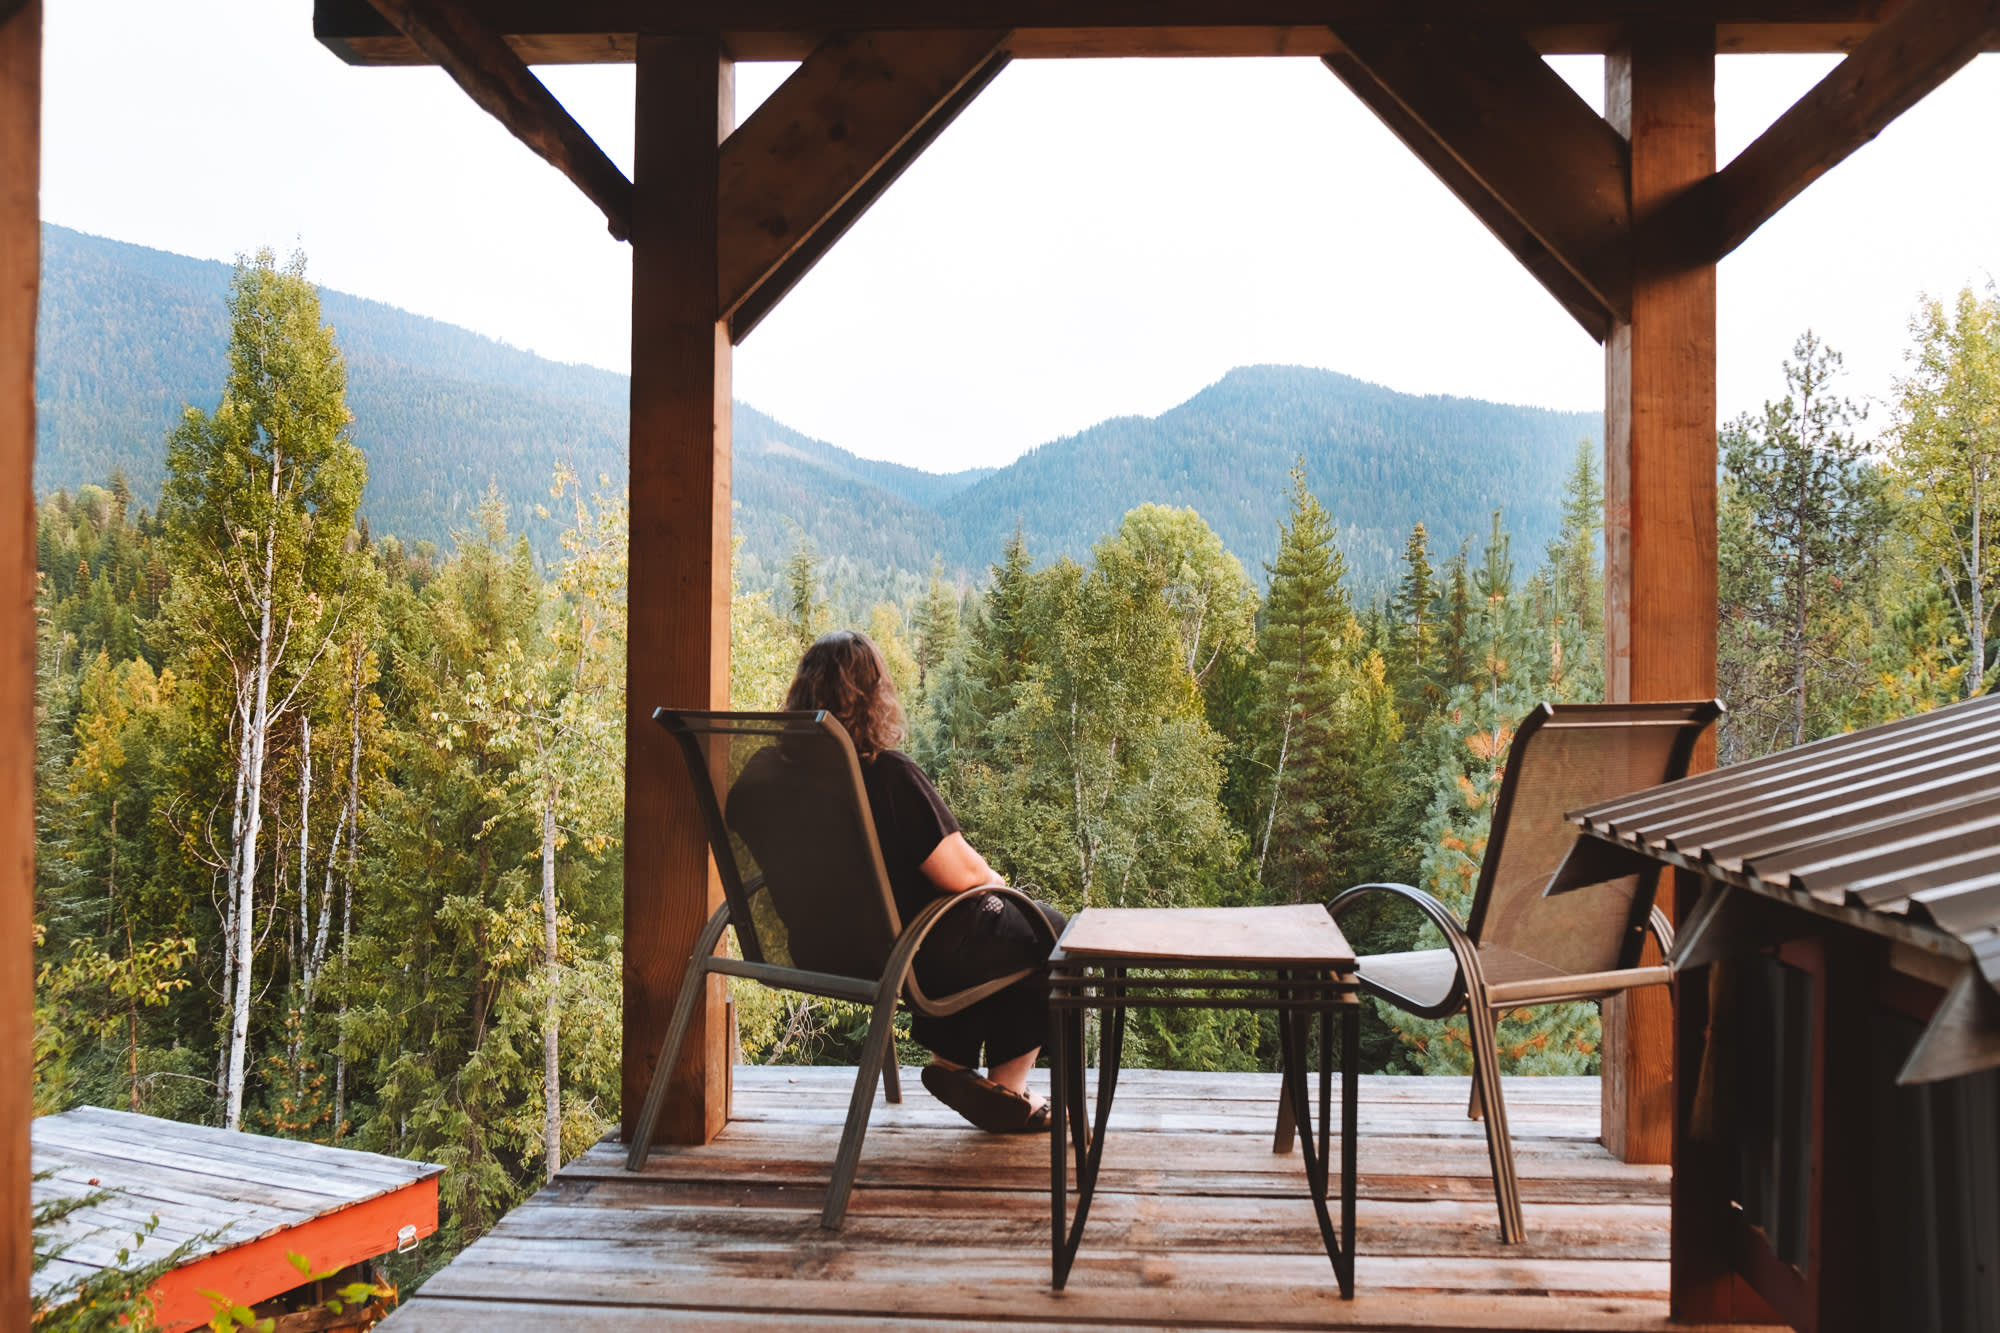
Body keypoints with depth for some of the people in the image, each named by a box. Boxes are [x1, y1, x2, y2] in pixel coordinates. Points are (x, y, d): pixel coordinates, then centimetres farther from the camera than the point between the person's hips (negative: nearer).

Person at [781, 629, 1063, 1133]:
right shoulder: (889, 774, -27)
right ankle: (1007, 1087, 26)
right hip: (911, 954, -7)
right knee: (1049, 934, 17)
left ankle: (949, 1057, 26)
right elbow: (959, 874, -23)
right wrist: (993, 877, 1)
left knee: (988, 923, 31)